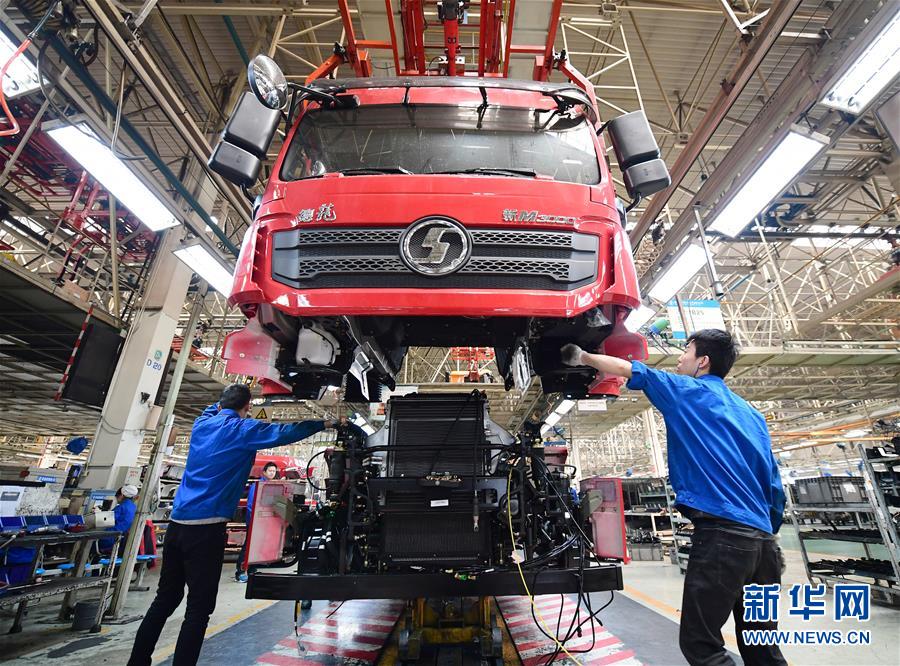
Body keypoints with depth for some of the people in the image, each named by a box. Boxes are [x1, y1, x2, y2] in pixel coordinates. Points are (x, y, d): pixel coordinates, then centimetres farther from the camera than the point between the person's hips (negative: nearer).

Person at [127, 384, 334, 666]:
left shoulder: (202, 424, 11)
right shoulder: (244, 430, -9)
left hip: (176, 524, 8)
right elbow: (286, 432, -9)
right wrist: (325, 424, 2)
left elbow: (211, 409, 36)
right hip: (207, 528, -7)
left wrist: (226, 401, 48)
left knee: (165, 599, 19)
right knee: (198, 608, 1)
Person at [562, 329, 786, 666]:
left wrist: (581, 357, 16)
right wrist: (766, 535, 26)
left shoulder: (687, 390, -1)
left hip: (721, 531, -8)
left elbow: (625, 368, 2)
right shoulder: (752, 414, 19)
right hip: (761, 539, 8)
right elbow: (775, 486, 18)